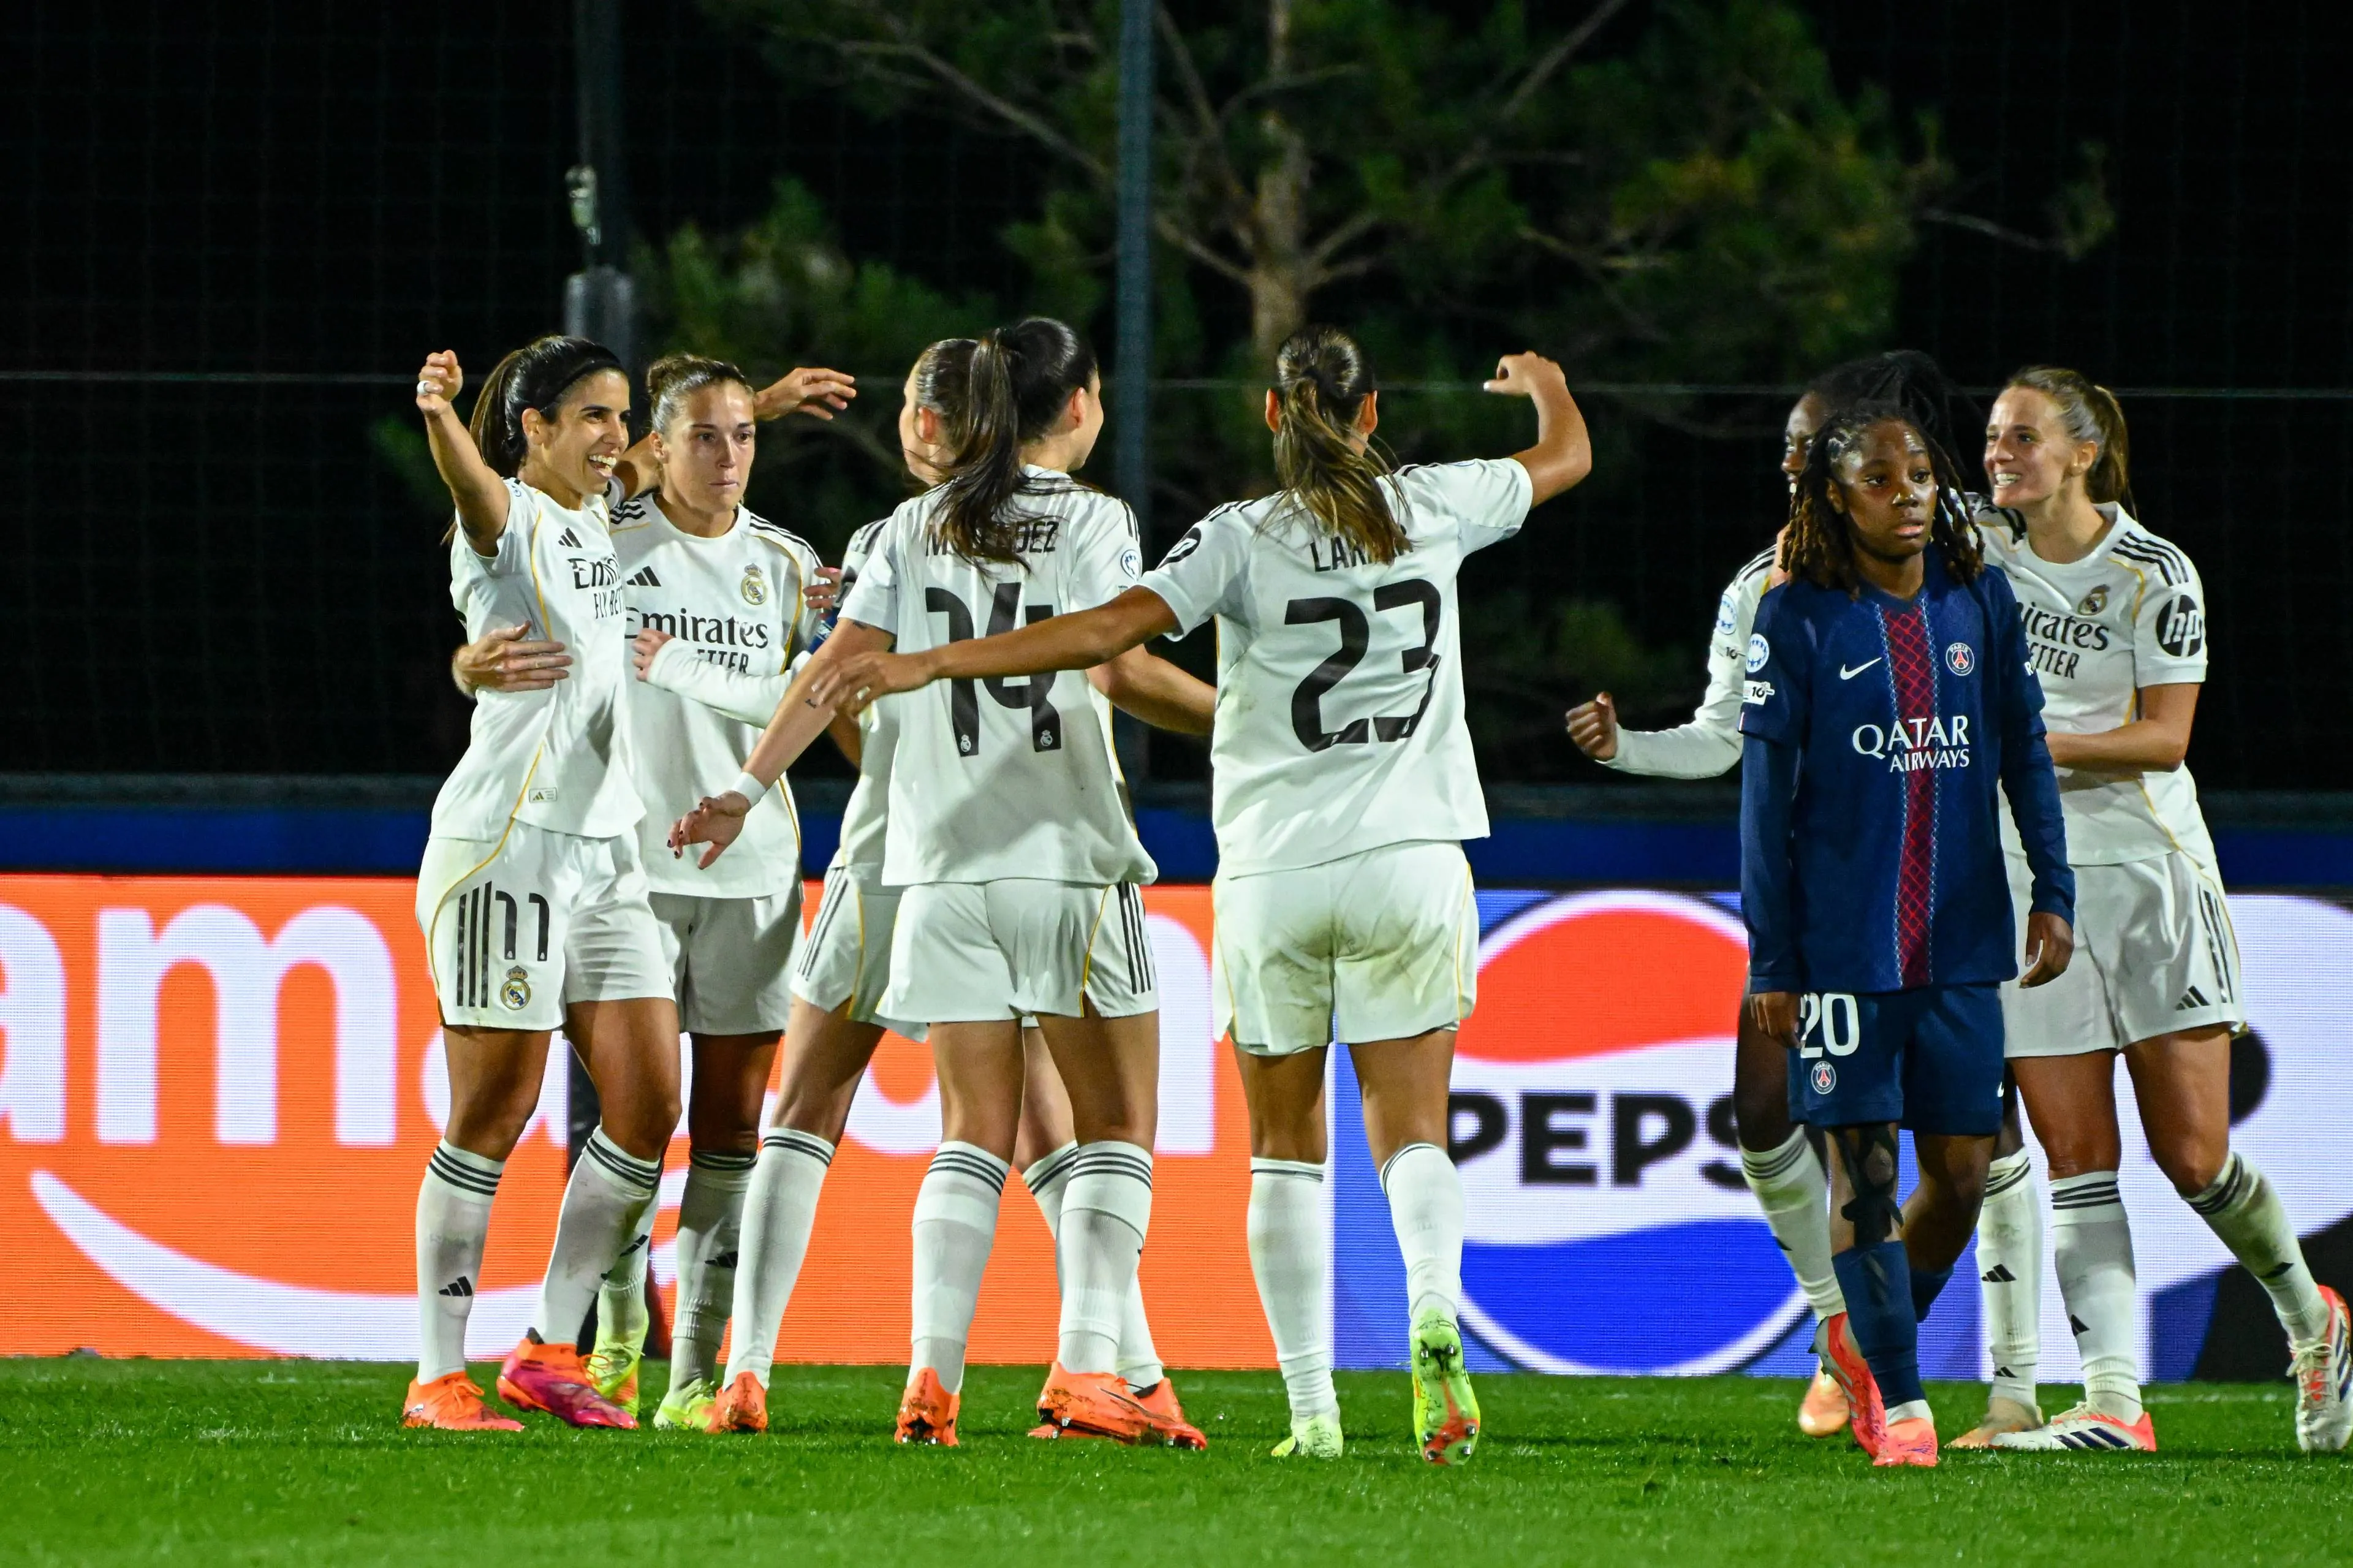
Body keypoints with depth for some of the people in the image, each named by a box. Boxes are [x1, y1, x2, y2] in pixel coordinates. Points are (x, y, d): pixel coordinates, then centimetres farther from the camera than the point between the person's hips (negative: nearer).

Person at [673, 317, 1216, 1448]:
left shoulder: (918, 528, 10)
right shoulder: (1091, 520, -2)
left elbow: (840, 666, 4)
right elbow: (1120, 668, -15)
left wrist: (748, 786, 7)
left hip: (946, 866, 4)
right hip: (1069, 859, -4)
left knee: (974, 1137, 6)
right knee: (1117, 1125, 4)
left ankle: (932, 1374, -8)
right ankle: (1086, 1368, -9)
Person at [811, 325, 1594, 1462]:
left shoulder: (1244, 540, -8)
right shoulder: (1430, 509, 1)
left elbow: (1108, 631, -19)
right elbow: (1567, 456, 20)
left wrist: (931, 664, -18)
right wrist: (1545, 383, 43)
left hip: (1273, 870, -1)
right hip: (1409, 856, 1)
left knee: (1285, 1148, 8)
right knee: (1411, 1132, 4)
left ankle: (1312, 1408, 2)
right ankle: (1434, 1309, -26)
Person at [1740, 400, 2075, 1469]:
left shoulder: (1980, 603, 7)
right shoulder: (1798, 621, -4)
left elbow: (2024, 751, 14)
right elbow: (1766, 797, -3)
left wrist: (2052, 893, 5)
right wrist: (1771, 960, -5)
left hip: (1961, 940, 4)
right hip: (1843, 942, -4)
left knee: (1963, 1169, 4)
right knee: (1863, 1166, -4)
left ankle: (1865, 1341, 27)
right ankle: (1899, 1401, 3)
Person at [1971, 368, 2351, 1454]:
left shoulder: (2154, 574, -6)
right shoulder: (1983, 559, 6)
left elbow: (2164, 737, -10)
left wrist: (2037, 743, -19)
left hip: (2148, 870, -4)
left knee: (2191, 1155, -5)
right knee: (2074, 1157, -6)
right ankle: (2113, 1399, -10)